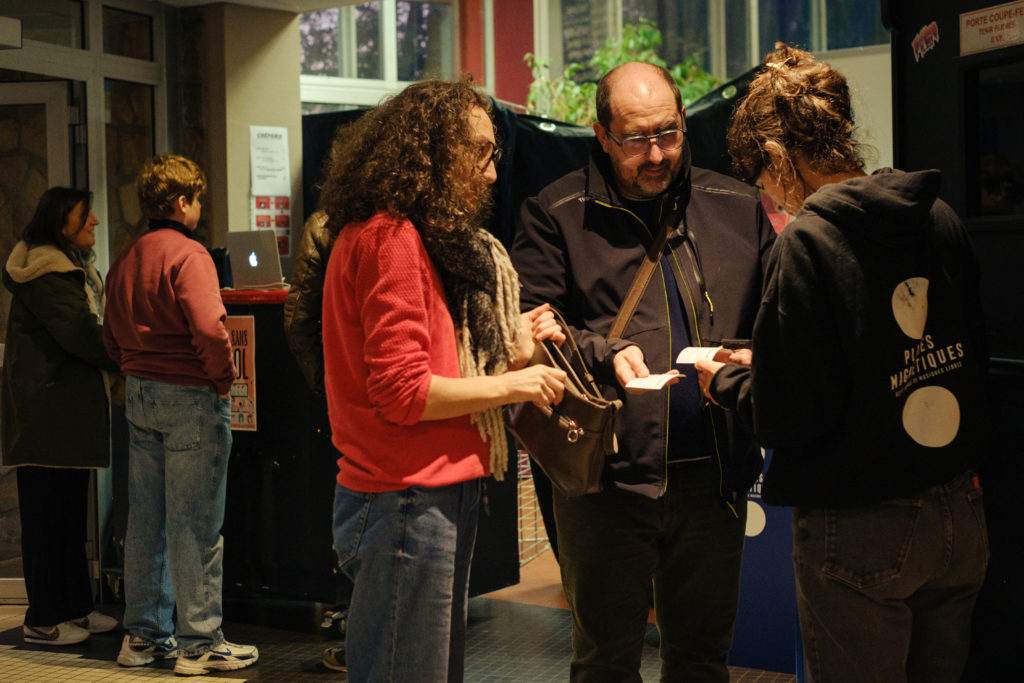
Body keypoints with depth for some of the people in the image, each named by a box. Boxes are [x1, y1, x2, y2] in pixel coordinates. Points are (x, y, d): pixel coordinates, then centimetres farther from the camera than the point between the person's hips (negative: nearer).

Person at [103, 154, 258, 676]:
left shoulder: (126, 257, 13)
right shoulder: (187, 254, -14)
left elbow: (112, 336, 18)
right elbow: (208, 327, -26)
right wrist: (224, 377, -12)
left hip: (139, 396, 8)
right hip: (190, 397, -8)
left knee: (145, 520, 13)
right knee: (194, 525, -2)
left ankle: (143, 634, 22)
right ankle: (199, 642, 5)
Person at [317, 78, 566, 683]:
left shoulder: (423, 238, 18)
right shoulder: (390, 238, -14)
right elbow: (402, 392, -19)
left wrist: (510, 349, 5)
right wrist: (508, 385, -10)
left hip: (439, 495, 10)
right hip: (407, 499, -10)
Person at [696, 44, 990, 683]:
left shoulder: (808, 242, -17)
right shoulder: (940, 219, 2)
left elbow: (789, 419, -18)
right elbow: (973, 359, 11)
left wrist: (725, 379, 4)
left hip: (860, 534, -6)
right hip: (960, 514, 6)